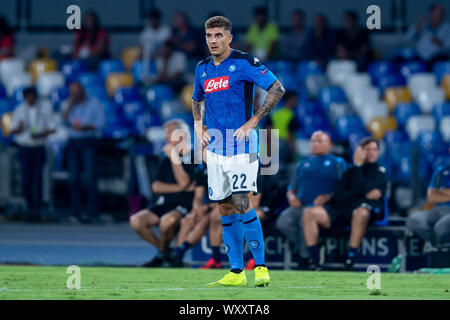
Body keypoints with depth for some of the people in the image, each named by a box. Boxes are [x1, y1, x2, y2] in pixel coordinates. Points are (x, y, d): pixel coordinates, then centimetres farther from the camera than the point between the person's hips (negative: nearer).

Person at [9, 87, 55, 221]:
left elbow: (51, 128, 4)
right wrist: (19, 128, -16)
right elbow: (12, 131, 7)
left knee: (37, 180, -9)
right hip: (24, 148, 1)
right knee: (26, 180, -4)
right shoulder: (19, 110, 5)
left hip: (39, 148, -1)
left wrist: (40, 134, -14)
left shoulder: (45, 108, 2)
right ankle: (30, 208, 11)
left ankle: (37, 210, -5)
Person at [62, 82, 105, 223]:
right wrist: (69, 104, -3)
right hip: (73, 142, 4)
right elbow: (64, 120, 3)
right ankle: (75, 212, 2)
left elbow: (100, 122, -3)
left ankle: (92, 212, -11)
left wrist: (85, 127, -16)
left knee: (90, 177, -10)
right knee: (73, 178, -1)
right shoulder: (68, 104, 16)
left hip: (88, 141, -4)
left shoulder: (94, 103, 5)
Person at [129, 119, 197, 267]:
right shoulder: (165, 158, 16)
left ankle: (163, 252, -8)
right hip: (161, 204, 6)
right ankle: (162, 249, 3)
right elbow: (156, 186, 8)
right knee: (136, 220, -18)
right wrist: (179, 187, -7)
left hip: (182, 205, -6)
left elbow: (183, 182, -17)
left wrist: (174, 156, -13)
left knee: (167, 220, -38)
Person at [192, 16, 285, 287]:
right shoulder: (203, 68, 12)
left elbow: (277, 89, -12)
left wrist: (253, 122, -14)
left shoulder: (244, 62, -7)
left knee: (242, 202, -16)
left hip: (241, 143, -6)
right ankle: (236, 272, 10)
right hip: (215, 146, 6)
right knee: (225, 208, 5)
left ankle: (261, 267, -11)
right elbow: (197, 99, 31)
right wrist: (199, 125, 13)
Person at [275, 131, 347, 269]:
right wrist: (291, 196, 4)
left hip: (322, 206, -4)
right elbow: (291, 189, 29)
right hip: (300, 205, 4)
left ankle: (304, 258, -23)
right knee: (283, 222, -28)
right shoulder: (302, 164, 30)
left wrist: (328, 197, -14)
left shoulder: (337, 163, 16)